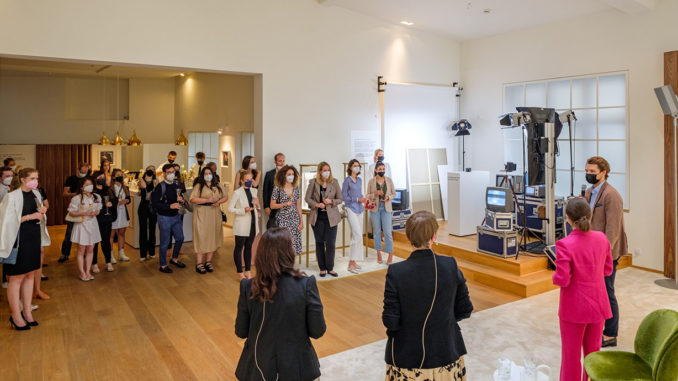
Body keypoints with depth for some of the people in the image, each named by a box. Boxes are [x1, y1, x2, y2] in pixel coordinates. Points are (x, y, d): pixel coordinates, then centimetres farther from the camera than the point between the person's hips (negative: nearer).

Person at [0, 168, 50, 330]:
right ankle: (15, 316, 10)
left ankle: (27, 311, 23)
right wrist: (29, 216, -20)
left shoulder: (36, 194, 7)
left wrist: (42, 212, -1)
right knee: (16, 278, 1)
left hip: (34, 237, 7)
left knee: (30, 275, 13)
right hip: (19, 239, -7)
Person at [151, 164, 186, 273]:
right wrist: (170, 206, -26)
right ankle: (163, 265, 18)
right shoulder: (160, 187, -15)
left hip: (176, 216, 7)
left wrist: (180, 200, -2)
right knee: (165, 243, 3)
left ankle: (174, 259, 36)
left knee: (180, 238, 15)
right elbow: (155, 203, -20)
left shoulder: (176, 185, 6)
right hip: (165, 218, -7)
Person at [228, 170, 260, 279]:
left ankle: (247, 271, 23)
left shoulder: (254, 191, 8)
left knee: (249, 247, 13)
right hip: (242, 225, -6)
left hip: (252, 224, 6)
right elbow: (230, 209, -12)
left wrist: (257, 205, -5)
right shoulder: (237, 192, -10)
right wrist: (244, 210, -21)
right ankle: (240, 272, 14)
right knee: (239, 248, 5)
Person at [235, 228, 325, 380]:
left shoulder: (248, 287, -14)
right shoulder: (306, 284, -19)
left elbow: (241, 332, -3)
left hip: (258, 367, 2)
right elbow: (318, 331, -11)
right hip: (296, 367, -1)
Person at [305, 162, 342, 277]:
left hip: (331, 216, 0)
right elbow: (307, 198, 1)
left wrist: (331, 201, -16)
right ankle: (322, 268, 20)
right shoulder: (313, 182, 0)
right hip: (317, 217, 0)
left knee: (331, 243, -2)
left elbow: (340, 199, 4)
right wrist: (316, 204, -16)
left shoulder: (334, 182, 1)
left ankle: (330, 268, 14)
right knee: (319, 242, 8)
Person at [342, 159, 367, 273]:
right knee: (357, 235, -14)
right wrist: (357, 199, -14)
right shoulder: (347, 180, -7)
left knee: (355, 236, 10)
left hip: (359, 209, 7)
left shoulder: (359, 180, 14)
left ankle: (353, 261, 18)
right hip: (351, 209, -7)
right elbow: (344, 197, -9)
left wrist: (363, 199, 0)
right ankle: (351, 263, -8)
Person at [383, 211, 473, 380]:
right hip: (446, 353, 2)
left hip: (408, 357, -1)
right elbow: (465, 310, -4)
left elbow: (390, 321, -17)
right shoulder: (451, 266, -14)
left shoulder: (396, 272, -20)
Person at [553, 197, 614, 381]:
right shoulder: (602, 239, -6)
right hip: (598, 304, 5)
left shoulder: (564, 244, -24)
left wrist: (555, 275, -1)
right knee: (593, 351, 22)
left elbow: (562, 280, -21)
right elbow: (607, 270, 6)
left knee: (571, 354, 12)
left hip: (574, 308, -5)